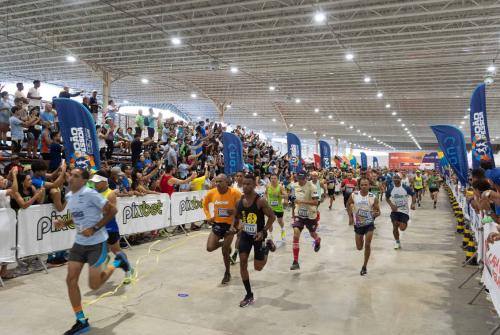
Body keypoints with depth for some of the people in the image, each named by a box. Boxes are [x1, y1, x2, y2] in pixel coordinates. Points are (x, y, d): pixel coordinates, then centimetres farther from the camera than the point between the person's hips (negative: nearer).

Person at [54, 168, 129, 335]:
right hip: (79, 243, 7)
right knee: (71, 280, 1)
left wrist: (94, 229, -22)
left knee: (94, 285, -3)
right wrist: (65, 223, 1)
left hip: (97, 243, -7)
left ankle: (117, 262, 25)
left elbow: (112, 210, -19)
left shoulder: (90, 194, -19)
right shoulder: (69, 196, 6)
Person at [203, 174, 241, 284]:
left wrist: (235, 211, -27)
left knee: (225, 251, 4)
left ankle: (227, 273, 30)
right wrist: (208, 216, 2)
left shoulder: (235, 193, -20)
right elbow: (205, 203, 11)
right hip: (217, 223, 4)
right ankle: (225, 245, 28)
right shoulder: (211, 193, -9)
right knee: (210, 248, -6)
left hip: (230, 224, -3)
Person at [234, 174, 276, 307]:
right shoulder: (240, 201, -4)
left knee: (258, 267, 4)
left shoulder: (260, 201, -20)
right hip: (245, 234, 4)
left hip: (258, 235, -4)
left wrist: (263, 232, -20)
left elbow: (272, 216, -14)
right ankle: (249, 295, 10)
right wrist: (233, 226, -2)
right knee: (243, 262, -5)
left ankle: (268, 246, 35)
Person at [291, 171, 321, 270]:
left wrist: (302, 201, -34)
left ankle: (318, 241, 61)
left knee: (313, 234, 19)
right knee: (296, 234, -14)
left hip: (310, 215, -3)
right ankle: (295, 262, -10)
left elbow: (316, 202, -27)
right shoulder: (295, 186, -1)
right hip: (299, 215, 3)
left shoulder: (312, 187, -20)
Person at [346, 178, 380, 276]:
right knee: (359, 248, 10)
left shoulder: (373, 197, -13)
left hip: (369, 223, -2)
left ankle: (364, 266, 8)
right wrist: (350, 217, 2)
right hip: (358, 224, 2)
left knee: (367, 245, -10)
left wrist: (376, 213, -30)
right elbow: (348, 204, 8)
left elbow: (378, 211, -6)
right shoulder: (354, 195, -10)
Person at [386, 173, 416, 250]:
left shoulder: (406, 188, -8)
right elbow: (387, 198, 11)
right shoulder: (390, 188, -2)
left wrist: (413, 204, -14)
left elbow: (413, 195, 3)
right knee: (395, 226, -6)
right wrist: (391, 205, -6)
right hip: (395, 210, 2)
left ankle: (405, 223, 33)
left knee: (402, 228, -6)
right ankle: (397, 242, 15)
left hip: (404, 211, -1)